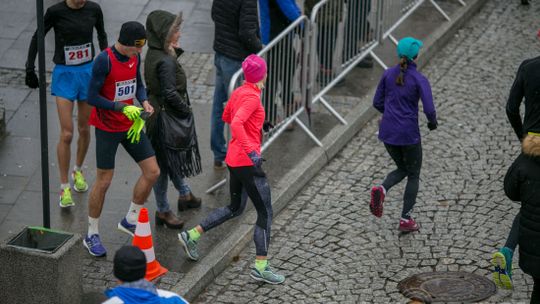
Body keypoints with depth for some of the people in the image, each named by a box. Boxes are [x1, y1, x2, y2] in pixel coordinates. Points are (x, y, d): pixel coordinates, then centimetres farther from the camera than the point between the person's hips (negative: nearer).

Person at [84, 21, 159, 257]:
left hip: (130, 126, 7)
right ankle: (92, 235, 16)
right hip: (107, 129, -7)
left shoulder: (135, 56, -1)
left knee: (152, 172, 3)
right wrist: (123, 107, -26)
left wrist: (144, 101, -5)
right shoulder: (104, 60, -21)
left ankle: (130, 220, 22)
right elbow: (92, 97, -20)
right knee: (104, 181, 0)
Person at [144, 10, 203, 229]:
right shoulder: (165, 61, -26)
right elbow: (170, 93, -24)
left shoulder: (153, 55, 3)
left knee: (172, 160, 26)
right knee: (165, 163, 3)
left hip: (158, 112, 10)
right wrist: (186, 110, -11)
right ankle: (163, 211, 15)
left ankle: (185, 195, 46)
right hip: (168, 119, -10)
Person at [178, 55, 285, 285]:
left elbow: (226, 117, 26)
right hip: (247, 162, -9)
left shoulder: (239, 92, 9)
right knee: (265, 212, -1)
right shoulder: (252, 97, -17)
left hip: (234, 159, 9)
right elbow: (236, 123, -31)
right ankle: (260, 267, 2)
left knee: (236, 208, 23)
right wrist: (251, 151, -35)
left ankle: (191, 235, 24)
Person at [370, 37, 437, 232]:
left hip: (387, 132, 4)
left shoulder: (388, 74, 0)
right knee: (413, 175, 15)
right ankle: (406, 220, 14)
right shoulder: (419, 80, -14)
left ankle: (381, 190, -6)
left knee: (402, 169, 24)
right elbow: (429, 109, -19)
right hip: (408, 134, -4)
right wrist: (433, 122, 2)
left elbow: (377, 103, 7)